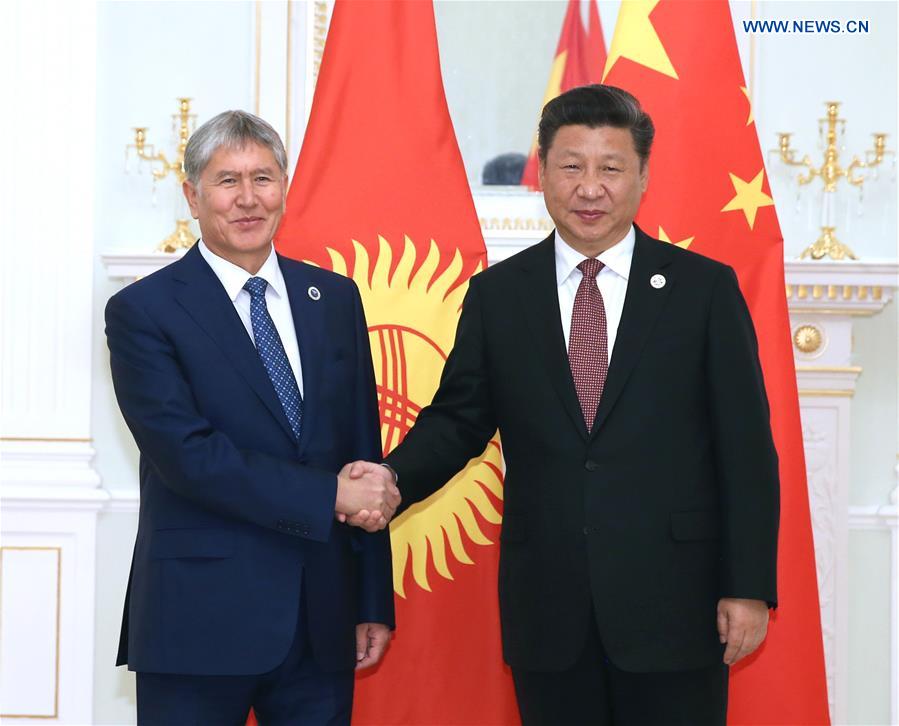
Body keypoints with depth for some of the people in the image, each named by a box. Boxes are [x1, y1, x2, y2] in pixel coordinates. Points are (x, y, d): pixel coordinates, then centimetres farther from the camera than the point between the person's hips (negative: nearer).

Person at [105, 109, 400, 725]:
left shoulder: (336, 299, 10)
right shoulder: (143, 312, -4)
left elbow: (364, 450, 10)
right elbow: (187, 453, -15)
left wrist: (374, 604, 7)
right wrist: (327, 496, -16)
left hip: (322, 623, 4)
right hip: (199, 624, -4)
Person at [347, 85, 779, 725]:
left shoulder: (705, 289, 0)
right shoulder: (496, 295, 6)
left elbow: (746, 448, -1)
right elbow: (457, 419, 8)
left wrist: (749, 587, -5)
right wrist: (394, 479, -13)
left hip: (673, 602, -1)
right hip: (547, 607, 2)